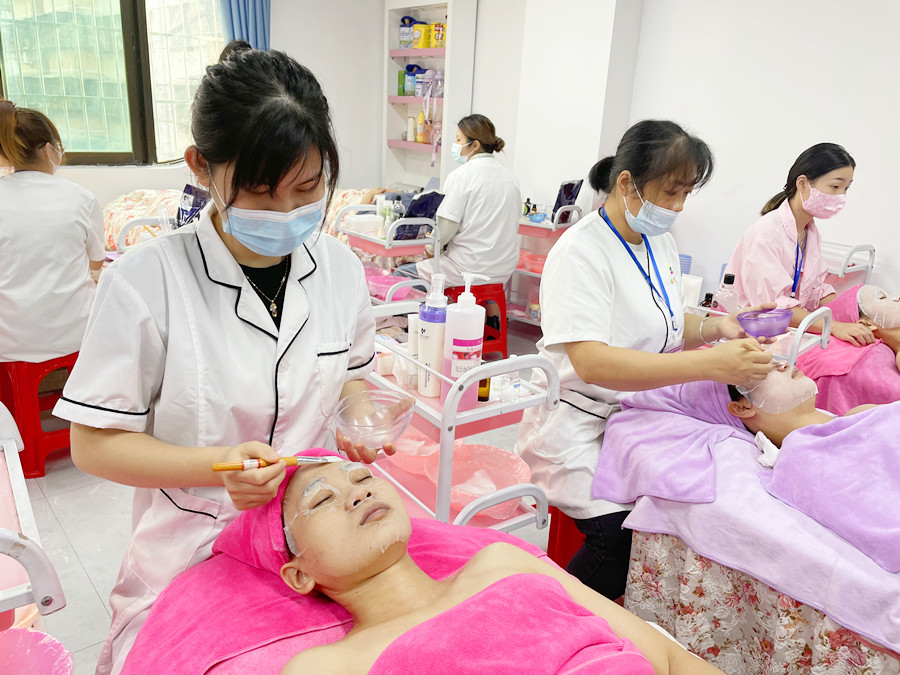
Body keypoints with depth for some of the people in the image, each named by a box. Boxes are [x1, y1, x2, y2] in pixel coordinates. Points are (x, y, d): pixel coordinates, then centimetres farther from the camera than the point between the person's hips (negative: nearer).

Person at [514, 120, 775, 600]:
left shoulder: (660, 243, 10)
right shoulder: (581, 251, -16)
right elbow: (591, 362, -28)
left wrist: (713, 327, 1)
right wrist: (710, 364, -33)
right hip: (580, 422, -8)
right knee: (624, 532, -24)